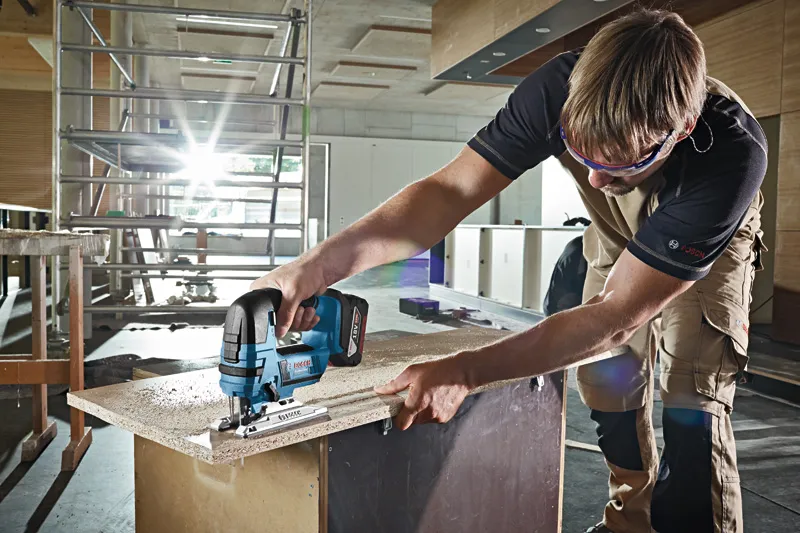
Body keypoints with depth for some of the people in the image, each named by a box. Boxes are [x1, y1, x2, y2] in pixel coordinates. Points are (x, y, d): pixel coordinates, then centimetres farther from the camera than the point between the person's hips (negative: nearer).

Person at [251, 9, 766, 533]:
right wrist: (314, 267, -53)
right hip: (618, 233, 3)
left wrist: (466, 371, -52)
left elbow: (613, 317, -43)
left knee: (692, 396, -16)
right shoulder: (563, 88, -37)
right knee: (607, 379, 3)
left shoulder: (734, 153, -44)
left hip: (710, 240, -3)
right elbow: (450, 192, -39)